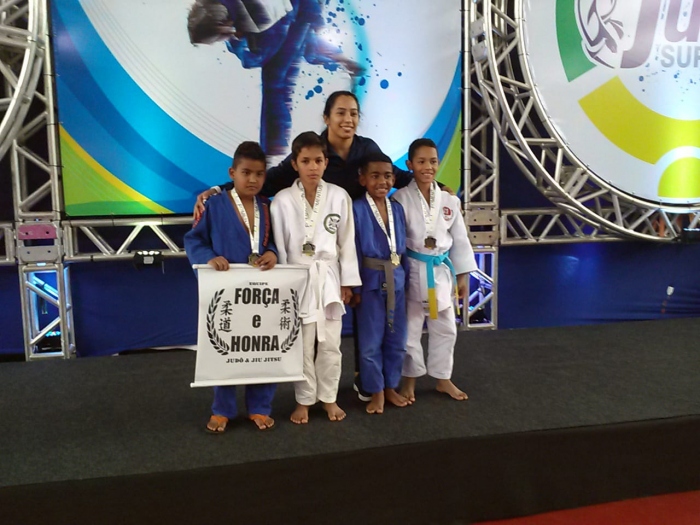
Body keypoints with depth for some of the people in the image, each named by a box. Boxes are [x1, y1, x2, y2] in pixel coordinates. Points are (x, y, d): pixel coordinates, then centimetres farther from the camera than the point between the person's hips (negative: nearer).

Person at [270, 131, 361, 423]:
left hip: (329, 278, 1)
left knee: (330, 344, 11)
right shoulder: (282, 200, -5)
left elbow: (347, 242, 1)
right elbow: (278, 246, -2)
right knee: (302, 345, 8)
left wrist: (347, 282, 2)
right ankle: (304, 400, 25)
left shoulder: (339, 197, -2)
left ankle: (329, 397, 28)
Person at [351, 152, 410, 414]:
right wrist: (354, 287, -11)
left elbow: (404, 247, 11)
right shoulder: (356, 209, -9)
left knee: (396, 339, 13)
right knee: (371, 341, 5)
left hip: (396, 281, 5)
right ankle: (376, 392, 21)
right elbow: (353, 252, -10)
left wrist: (406, 279, 8)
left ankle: (391, 387, 29)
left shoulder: (397, 209, 6)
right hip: (370, 282, -5)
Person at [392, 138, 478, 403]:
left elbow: (459, 239, 8)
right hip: (412, 271, -4)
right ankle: (409, 379, 27)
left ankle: (443, 379, 32)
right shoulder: (401, 198, -8)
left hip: (441, 270, 4)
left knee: (445, 328, 14)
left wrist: (462, 276, 8)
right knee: (410, 329, 8)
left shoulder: (450, 201, 2)